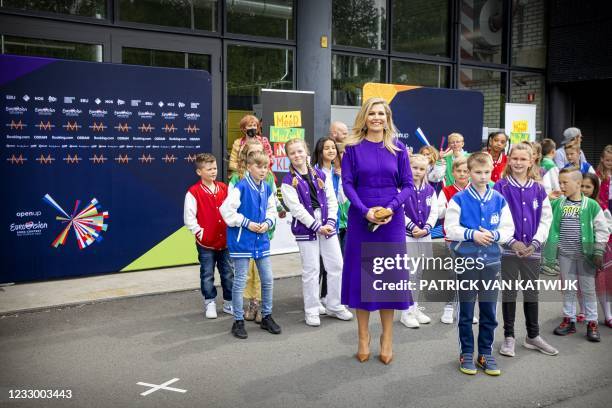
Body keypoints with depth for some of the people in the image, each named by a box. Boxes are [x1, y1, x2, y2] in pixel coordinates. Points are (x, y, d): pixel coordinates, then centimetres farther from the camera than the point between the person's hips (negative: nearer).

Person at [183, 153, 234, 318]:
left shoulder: (223, 188, 4)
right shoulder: (194, 192, -10)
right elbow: (189, 218, -10)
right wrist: (200, 233, -11)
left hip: (225, 241, 4)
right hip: (206, 243, -4)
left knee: (228, 274, 11)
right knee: (207, 276, 7)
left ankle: (229, 303, 25)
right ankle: (210, 303, 22)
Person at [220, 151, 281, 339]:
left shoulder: (267, 189, 5)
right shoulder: (241, 187, -14)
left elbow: (272, 211, 15)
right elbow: (226, 210, -18)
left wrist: (267, 223, -5)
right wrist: (247, 223, -16)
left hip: (261, 239, 6)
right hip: (242, 240, -6)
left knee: (268, 280, 11)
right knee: (240, 281, 3)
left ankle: (266, 317, 27)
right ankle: (238, 321, 14)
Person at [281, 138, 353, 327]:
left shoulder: (321, 175, 9)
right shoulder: (288, 182, -4)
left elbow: (332, 200, 6)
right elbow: (297, 209, -11)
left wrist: (330, 222, -8)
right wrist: (317, 227, -15)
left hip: (327, 227, 4)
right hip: (306, 230, -4)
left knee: (337, 266, 7)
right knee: (311, 270, 0)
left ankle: (334, 306, 22)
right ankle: (312, 311, 12)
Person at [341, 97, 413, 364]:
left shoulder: (398, 148, 5)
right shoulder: (353, 147, 2)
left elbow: (407, 184, 3)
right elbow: (347, 184, -3)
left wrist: (391, 207, -14)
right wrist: (365, 211, -17)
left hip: (391, 220, 1)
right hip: (360, 219, -1)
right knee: (360, 273, 4)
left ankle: (387, 338, 17)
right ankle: (363, 337, 17)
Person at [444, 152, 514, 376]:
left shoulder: (499, 199, 3)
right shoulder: (459, 199, -5)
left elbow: (509, 229, 2)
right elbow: (450, 229, -9)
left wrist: (494, 235, -16)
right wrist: (472, 234, -21)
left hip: (491, 260, 3)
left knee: (489, 311, 9)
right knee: (466, 311, 7)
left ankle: (486, 353, 23)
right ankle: (466, 353, 19)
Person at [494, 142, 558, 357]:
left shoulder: (538, 189, 5)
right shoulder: (501, 187, -4)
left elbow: (546, 219, 3)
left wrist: (535, 243, -9)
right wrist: (512, 242, -15)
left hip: (532, 249, 3)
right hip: (508, 249, -3)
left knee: (532, 293, 13)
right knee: (509, 293, 6)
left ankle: (533, 336, 26)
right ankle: (509, 337, 18)